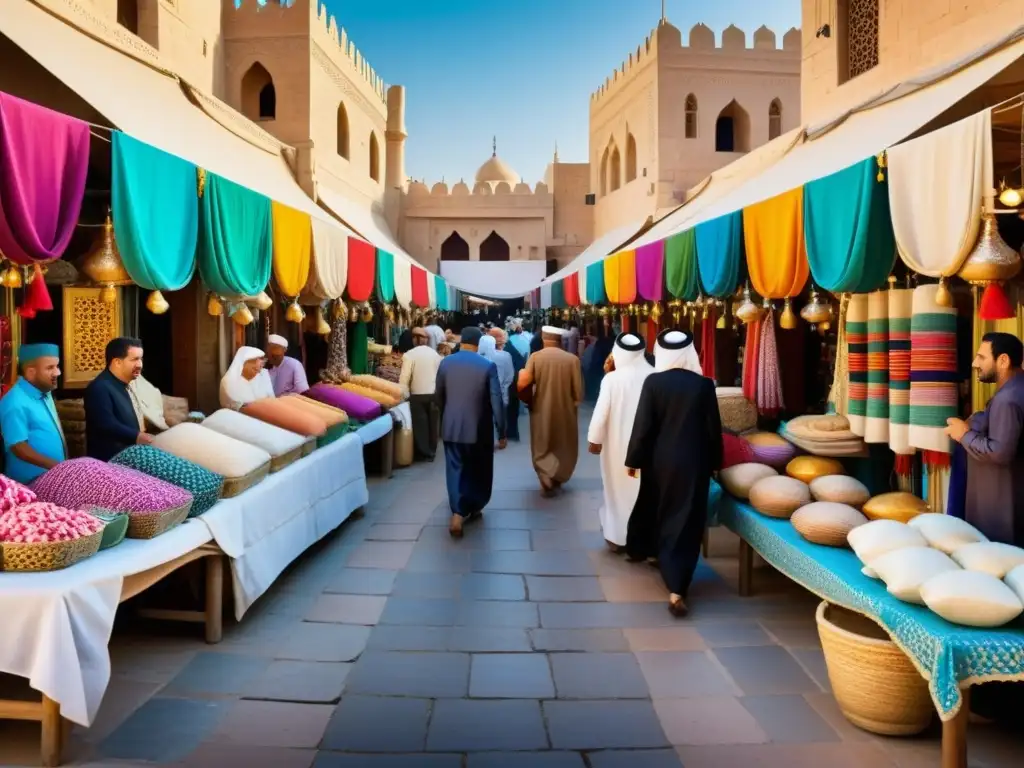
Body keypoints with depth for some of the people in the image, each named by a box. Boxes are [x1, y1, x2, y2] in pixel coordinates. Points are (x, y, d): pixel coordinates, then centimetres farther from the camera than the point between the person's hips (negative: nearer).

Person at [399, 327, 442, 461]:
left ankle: (424, 453, 10)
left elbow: (404, 378, -11)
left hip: (418, 395, -4)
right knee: (432, 423, 12)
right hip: (434, 394, 4)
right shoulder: (435, 354, 5)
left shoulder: (410, 355, -8)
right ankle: (431, 451, 20)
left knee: (420, 424, 5)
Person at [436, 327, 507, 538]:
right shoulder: (487, 366, -11)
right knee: (479, 471, 17)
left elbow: (439, 396, 7)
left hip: (451, 427, 2)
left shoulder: (445, 363, -2)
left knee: (456, 470, 8)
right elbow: (496, 401, -12)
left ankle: (458, 514, -3)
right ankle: (472, 508, 30)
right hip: (479, 428, -2)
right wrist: (501, 432, -5)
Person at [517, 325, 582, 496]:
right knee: (564, 448, 23)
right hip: (565, 411, 0)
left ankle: (547, 480, 3)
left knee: (543, 448, 17)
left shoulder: (535, 357, -12)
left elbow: (522, 384, -17)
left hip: (541, 411, 0)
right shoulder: (572, 359, -12)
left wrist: (529, 400, 2)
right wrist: (573, 404, 10)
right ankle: (557, 478, 25)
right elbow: (578, 391, -11)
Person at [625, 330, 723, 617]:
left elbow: (642, 425, -7)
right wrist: (714, 462, 10)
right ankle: (676, 590, -6)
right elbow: (713, 429, -2)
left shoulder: (653, 382, -9)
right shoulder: (704, 384, -7)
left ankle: (641, 549, 48)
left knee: (652, 507, 24)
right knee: (685, 520, 1)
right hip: (693, 461, -1)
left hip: (659, 459, 1)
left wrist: (633, 459, 3)